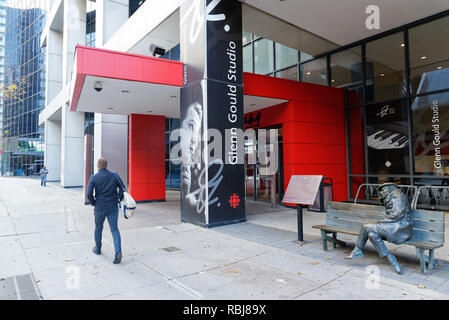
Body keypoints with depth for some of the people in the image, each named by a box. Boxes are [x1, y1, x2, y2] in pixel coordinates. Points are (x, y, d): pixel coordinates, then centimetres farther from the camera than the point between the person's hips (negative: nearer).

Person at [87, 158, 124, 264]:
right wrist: (119, 199, 8)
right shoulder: (114, 175, 0)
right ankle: (118, 252, -14)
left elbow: (89, 193, -11)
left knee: (98, 228, 21)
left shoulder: (94, 178, -5)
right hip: (113, 207, 1)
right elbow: (122, 188, -3)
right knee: (114, 229, 1)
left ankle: (98, 249, 37)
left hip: (100, 207, 0)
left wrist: (93, 203, 4)